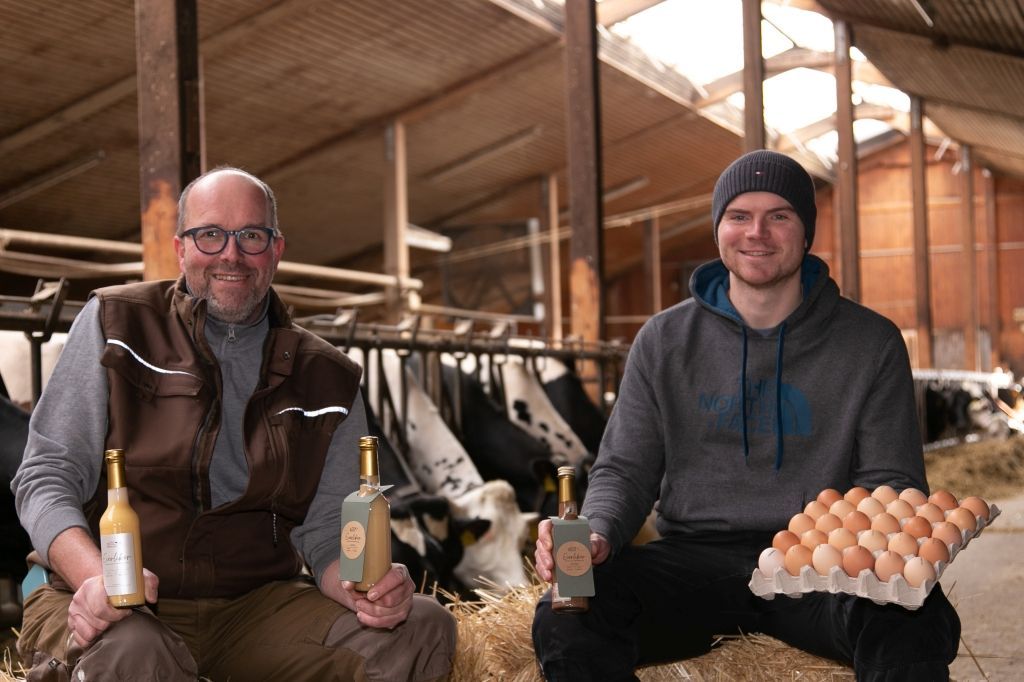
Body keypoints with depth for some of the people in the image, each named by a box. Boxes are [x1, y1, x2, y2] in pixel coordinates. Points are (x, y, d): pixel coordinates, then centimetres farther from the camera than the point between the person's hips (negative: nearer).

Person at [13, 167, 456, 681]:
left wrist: (362, 588, -17)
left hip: (253, 606, 4)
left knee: (423, 627, -17)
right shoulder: (118, 324, 2)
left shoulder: (326, 380, 9)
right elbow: (47, 475, -3)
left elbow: (324, 531, 8)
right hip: (117, 606, -3)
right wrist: (97, 577, -24)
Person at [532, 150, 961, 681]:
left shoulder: (871, 343, 7)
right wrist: (596, 535, -13)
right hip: (694, 556, 1)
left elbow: (890, 479, 6)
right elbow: (624, 470, 10)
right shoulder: (664, 341, 10)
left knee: (914, 624, -36)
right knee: (566, 619, -30)